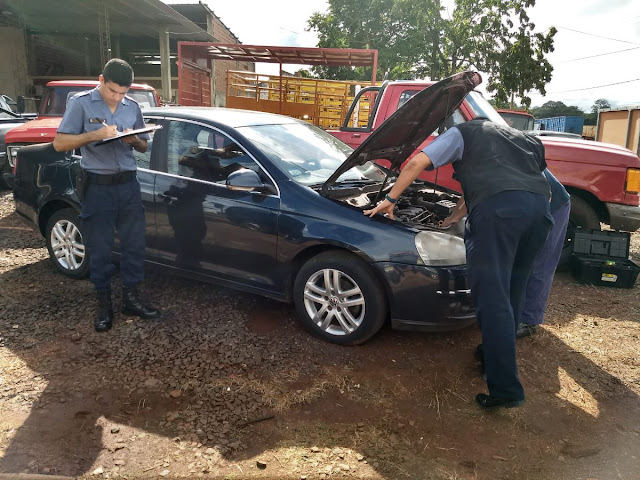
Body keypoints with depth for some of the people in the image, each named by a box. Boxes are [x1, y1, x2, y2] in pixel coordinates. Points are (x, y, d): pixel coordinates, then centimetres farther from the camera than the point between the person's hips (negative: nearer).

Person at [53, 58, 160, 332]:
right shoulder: (81, 103, -3)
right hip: (98, 188, -3)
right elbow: (59, 143, -7)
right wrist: (94, 135, -20)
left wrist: (134, 140, -8)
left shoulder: (132, 107, 9)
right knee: (100, 249, 4)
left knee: (134, 244, 7)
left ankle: (130, 299, 21)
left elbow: (144, 147, 15)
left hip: (128, 185, 4)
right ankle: (104, 304, 18)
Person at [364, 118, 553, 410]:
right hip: (539, 206, 7)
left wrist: (390, 199, 18)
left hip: (498, 207, -6)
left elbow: (416, 163, 10)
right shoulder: (522, 138, 40)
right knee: (512, 292, 19)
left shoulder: (462, 133, 22)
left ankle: (505, 388, -7)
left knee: (493, 296, -6)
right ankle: (496, 355, 30)